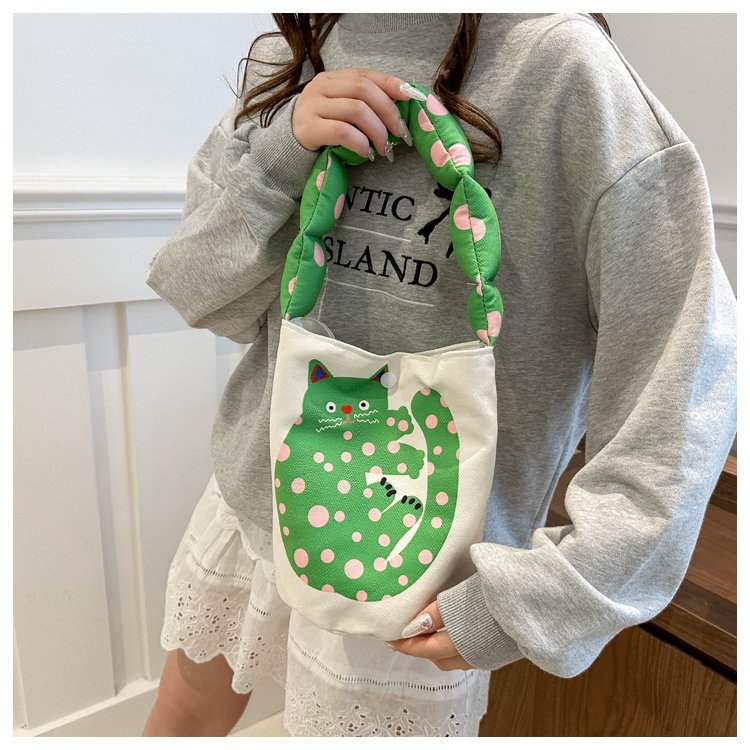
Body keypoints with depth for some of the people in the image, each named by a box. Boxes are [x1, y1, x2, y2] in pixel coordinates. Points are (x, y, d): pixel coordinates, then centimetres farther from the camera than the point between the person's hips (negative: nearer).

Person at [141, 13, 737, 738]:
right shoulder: (292, 54, 2)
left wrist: (537, 596, -21)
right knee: (182, 713, 27)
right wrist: (277, 157, -20)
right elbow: (198, 293, -2)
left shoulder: (557, 62, -17)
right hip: (253, 482, 6)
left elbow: (689, 360, -20)